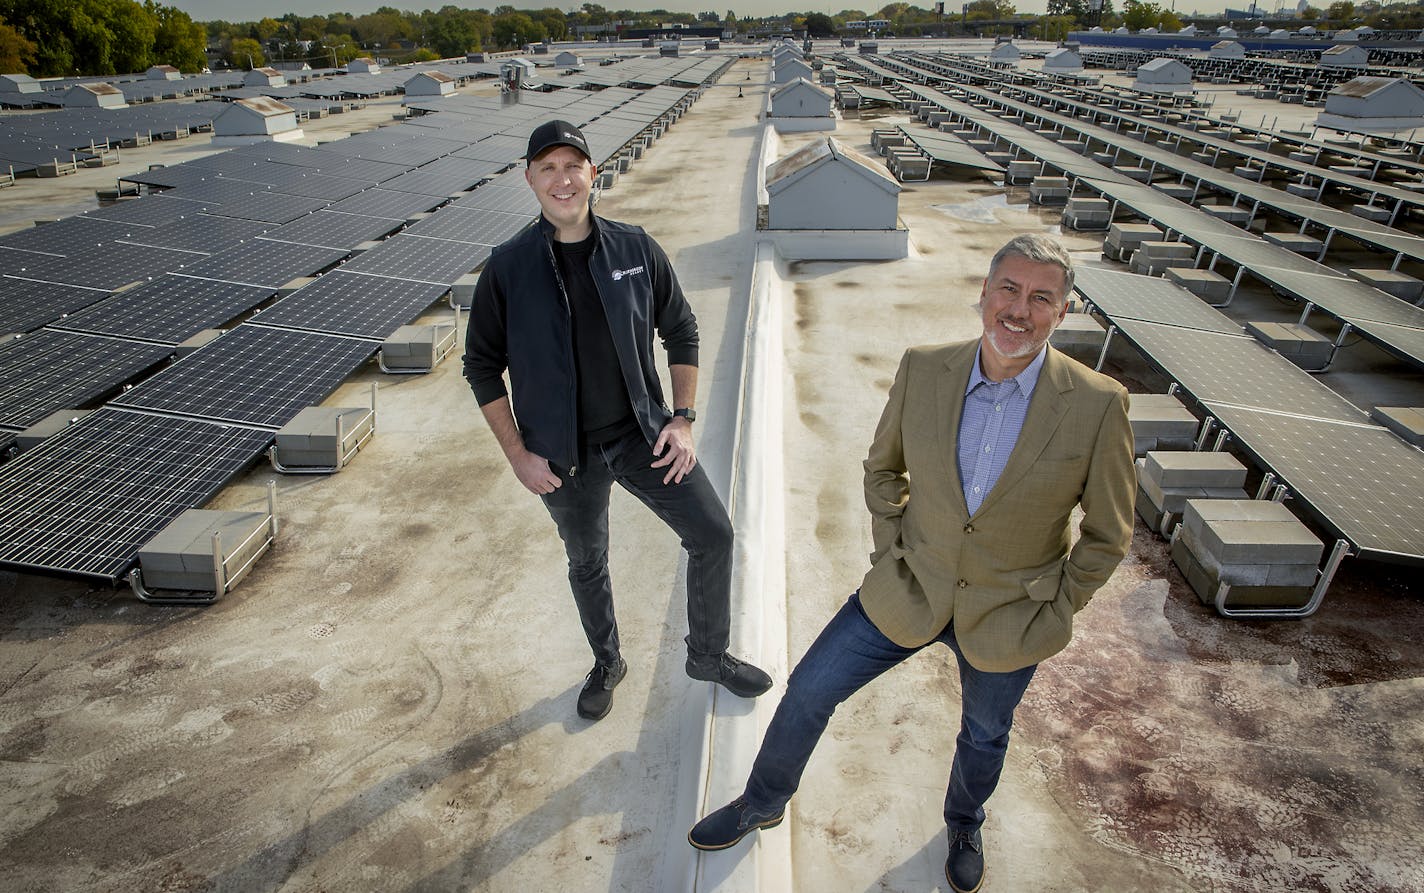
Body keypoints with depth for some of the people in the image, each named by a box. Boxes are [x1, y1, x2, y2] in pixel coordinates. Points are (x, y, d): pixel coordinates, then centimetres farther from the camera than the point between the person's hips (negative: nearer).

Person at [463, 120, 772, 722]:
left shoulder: (636, 249, -5)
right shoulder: (508, 268, -9)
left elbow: (681, 332, 5)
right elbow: (482, 367, -1)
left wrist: (683, 418, -3)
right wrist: (518, 455, -6)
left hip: (642, 434, 1)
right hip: (563, 455, -1)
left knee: (712, 535, 1)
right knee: (587, 564, 17)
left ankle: (709, 654, 27)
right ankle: (607, 663, 45)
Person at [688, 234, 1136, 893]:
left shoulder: (1098, 405, -19)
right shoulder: (923, 370, -13)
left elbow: (1108, 534, -6)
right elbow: (882, 468, 4)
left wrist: (1056, 611, -5)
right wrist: (889, 555, 0)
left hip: (1008, 616, -1)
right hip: (910, 589, 1)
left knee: (984, 735, 25)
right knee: (809, 691, 8)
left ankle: (964, 824, 61)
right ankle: (761, 804, 39)